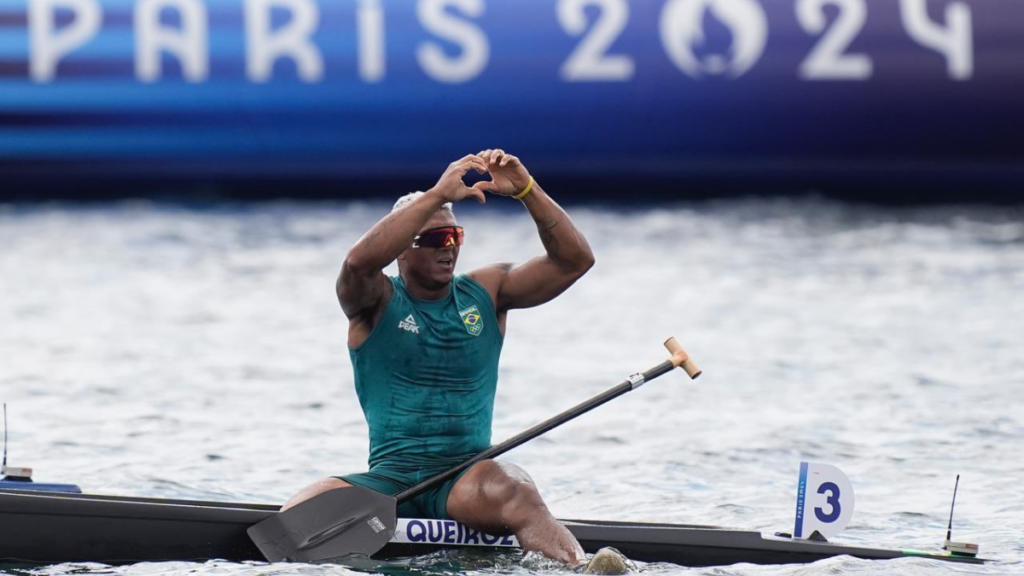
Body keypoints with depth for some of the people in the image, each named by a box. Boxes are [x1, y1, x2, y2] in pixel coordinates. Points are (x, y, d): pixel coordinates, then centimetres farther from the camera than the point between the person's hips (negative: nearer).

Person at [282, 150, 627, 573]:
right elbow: (359, 262, -19)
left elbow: (575, 260, 6)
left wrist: (526, 190, -8)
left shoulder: (486, 292, 14)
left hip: (467, 479, -1)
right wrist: (439, 196, -23)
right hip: (390, 479, 1)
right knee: (306, 509, -30)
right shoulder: (376, 302, 5)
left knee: (510, 489, -37)